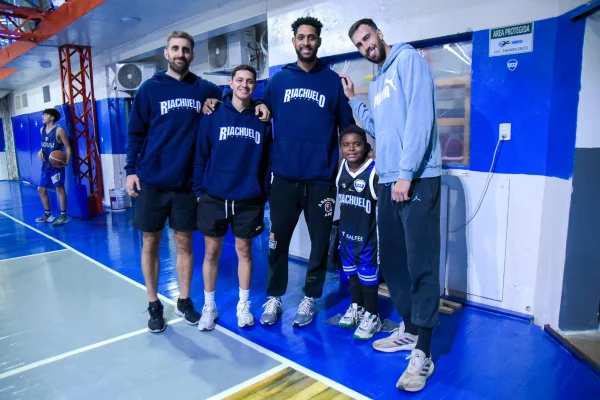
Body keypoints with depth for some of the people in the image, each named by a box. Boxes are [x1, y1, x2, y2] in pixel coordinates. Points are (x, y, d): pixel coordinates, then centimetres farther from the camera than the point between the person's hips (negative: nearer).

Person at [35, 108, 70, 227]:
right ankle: (47, 214, 25)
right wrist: (40, 152, 2)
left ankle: (63, 216, -2)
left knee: (59, 188, -8)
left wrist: (67, 160, -27)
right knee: (41, 189, 13)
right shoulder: (42, 130, 12)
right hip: (46, 165, 9)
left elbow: (68, 147, -13)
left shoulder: (59, 130, -11)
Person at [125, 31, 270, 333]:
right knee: (150, 243, 7)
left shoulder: (204, 89, 6)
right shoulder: (150, 88, 2)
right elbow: (135, 132, 4)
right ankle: (154, 305, 23)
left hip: (186, 183, 1)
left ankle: (184, 301, 26)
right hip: (151, 181, 0)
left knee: (184, 243, 9)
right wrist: (130, 169, -4)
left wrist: (258, 104, -4)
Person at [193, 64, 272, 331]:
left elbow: (268, 160, 4)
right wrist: (199, 190, -3)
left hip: (249, 200, 1)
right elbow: (200, 156, 1)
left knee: (244, 251, 11)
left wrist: (265, 194, 0)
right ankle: (209, 306, 25)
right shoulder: (213, 116, 0)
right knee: (211, 252, 8)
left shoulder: (262, 120, 3)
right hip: (214, 197, 0)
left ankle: (244, 305, 27)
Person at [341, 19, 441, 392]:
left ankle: (422, 354, 2)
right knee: (392, 261, 13)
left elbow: (420, 118, -15)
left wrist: (407, 174, -19)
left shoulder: (409, 59, -3)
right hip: (388, 181, 9)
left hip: (417, 179, -9)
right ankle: (410, 330, 28)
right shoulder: (376, 83, 22)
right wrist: (352, 98, 21)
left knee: (421, 265, -6)